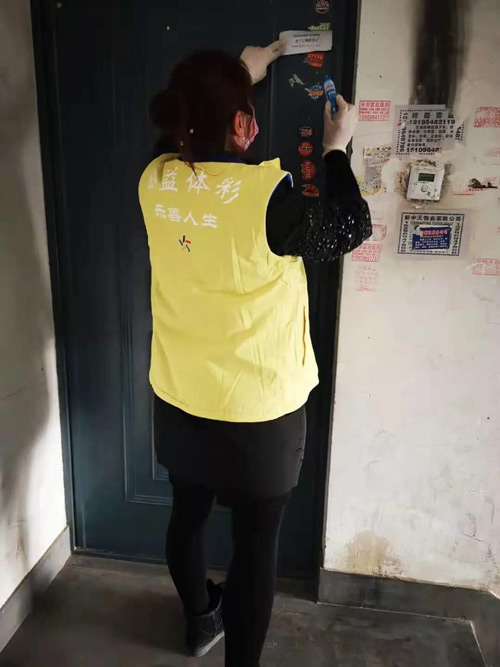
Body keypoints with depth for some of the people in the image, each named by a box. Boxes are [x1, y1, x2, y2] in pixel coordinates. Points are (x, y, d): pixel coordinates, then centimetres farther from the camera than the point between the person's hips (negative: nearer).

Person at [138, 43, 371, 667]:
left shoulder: (156, 179, -6)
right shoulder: (266, 194, -24)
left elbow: (191, 136, 19)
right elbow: (350, 230, -6)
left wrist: (239, 74, 23)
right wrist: (337, 149, 6)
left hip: (178, 402, 7)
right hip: (258, 411, -6)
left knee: (188, 513, 26)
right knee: (256, 544, 14)